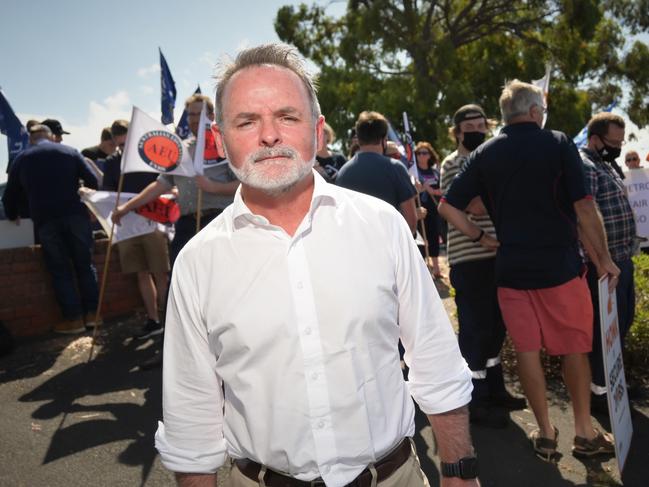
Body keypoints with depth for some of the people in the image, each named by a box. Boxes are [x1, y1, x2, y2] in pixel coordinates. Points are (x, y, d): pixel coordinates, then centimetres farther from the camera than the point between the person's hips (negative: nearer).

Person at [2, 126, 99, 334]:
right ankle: (92, 312, 12)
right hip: (75, 214, 0)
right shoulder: (70, 151, 10)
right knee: (85, 264, 11)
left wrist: (13, 216, 37)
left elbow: (10, 194, 19)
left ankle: (74, 318, 6)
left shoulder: (21, 158, 14)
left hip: (45, 220, 0)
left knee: (60, 270, 6)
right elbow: (93, 182, 4)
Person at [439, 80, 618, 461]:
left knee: (527, 349, 9)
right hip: (561, 264, -2)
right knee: (575, 347, 12)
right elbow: (585, 207, -9)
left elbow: (449, 207, 0)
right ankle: (585, 432, 23)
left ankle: (545, 433, 20)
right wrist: (604, 258, 0)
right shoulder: (559, 144, -4)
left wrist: (481, 237, 8)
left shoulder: (484, 154, 3)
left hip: (511, 268, 2)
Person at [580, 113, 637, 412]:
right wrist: (601, 263, -26)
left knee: (623, 320, 19)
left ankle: (611, 380, 35)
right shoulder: (584, 167, -16)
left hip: (622, 259, 10)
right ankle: (598, 391, 13)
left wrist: (624, 257, 19)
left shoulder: (604, 164, 16)